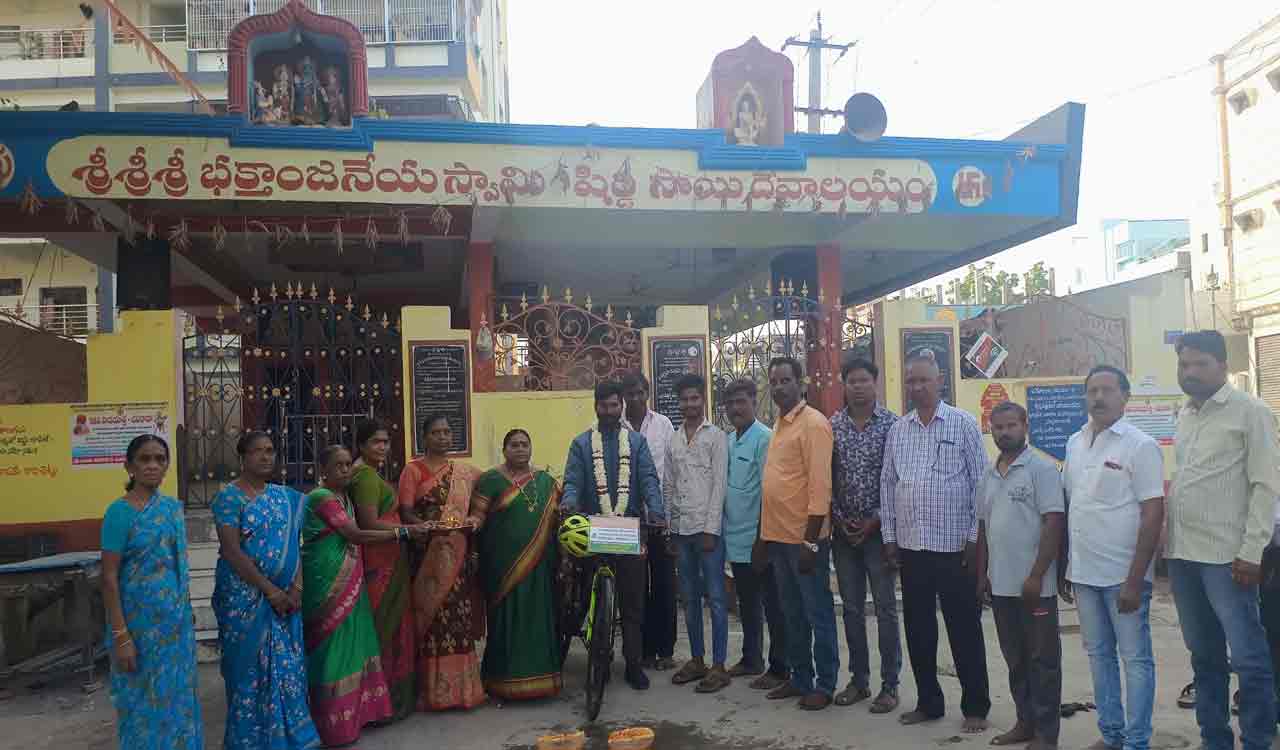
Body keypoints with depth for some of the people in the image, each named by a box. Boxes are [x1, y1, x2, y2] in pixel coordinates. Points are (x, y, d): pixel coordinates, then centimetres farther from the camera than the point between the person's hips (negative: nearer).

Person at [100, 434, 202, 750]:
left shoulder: (173, 507, 6)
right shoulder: (120, 512, -12)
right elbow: (109, 577, -13)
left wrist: (187, 611, 14)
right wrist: (120, 636, -17)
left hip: (176, 619, 6)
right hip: (141, 620, -5)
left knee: (176, 694, 13)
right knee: (145, 698, 6)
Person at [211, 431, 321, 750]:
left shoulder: (285, 497, 9)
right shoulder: (230, 497, -8)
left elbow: (294, 545, 9)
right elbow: (233, 552, -15)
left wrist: (296, 587, -5)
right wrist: (271, 591, -16)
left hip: (284, 596, 5)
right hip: (245, 595, -5)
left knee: (288, 666, 9)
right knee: (251, 668, 2)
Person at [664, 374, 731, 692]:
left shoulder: (716, 436, -2)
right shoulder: (673, 441, 13)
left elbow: (719, 484, -8)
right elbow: (668, 487, 15)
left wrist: (711, 530, -13)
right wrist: (670, 529, 10)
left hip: (707, 528, -5)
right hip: (681, 529, 5)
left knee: (715, 598, -1)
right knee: (690, 598, 12)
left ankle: (719, 666, 5)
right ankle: (696, 659, 21)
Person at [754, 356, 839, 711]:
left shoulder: (813, 423, -12)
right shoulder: (778, 425, 13)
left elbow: (820, 485, -17)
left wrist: (810, 540, -20)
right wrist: (764, 537, 15)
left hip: (805, 538, -8)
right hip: (778, 537, 8)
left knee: (818, 614, 4)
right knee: (793, 614, 16)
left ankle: (825, 685, 15)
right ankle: (800, 678, 27)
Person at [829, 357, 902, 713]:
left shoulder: (891, 424, -5)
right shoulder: (832, 426, 4)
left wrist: (876, 521, -10)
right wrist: (839, 519, -3)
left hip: (878, 529, -3)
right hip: (843, 531, 3)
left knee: (885, 608, 2)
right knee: (851, 608, 11)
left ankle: (890, 685, 12)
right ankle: (859, 680, 23)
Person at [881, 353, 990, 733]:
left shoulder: (963, 424, -3)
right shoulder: (897, 430, 8)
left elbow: (980, 482, -4)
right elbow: (887, 484, 11)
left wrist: (976, 537, -7)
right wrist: (889, 536, 8)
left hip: (955, 545, -4)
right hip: (911, 546, 4)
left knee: (965, 630, 5)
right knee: (918, 629, 11)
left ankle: (975, 707, 18)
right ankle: (928, 702, 25)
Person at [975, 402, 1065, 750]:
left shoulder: (1042, 469, -9)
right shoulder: (989, 476, 10)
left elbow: (1054, 523, -14)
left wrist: (1036, 576, -17)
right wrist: (982, 575, 13)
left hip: (1034, 585, -6)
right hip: (1001, 585, 6)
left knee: (1042, 660, 5)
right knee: (1015, 659, 15)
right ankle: (1025, 722, 27)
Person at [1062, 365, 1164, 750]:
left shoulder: (1140, 445, -9)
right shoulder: (1075, 443, 8)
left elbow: (1153, 513, -13)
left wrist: (1135, 580, -16)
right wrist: (1064, 567, 12)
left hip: (1123, 575, -6)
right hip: (1083, 572, 6)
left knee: (1135, 659, 5)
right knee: (1098, 654, 15)